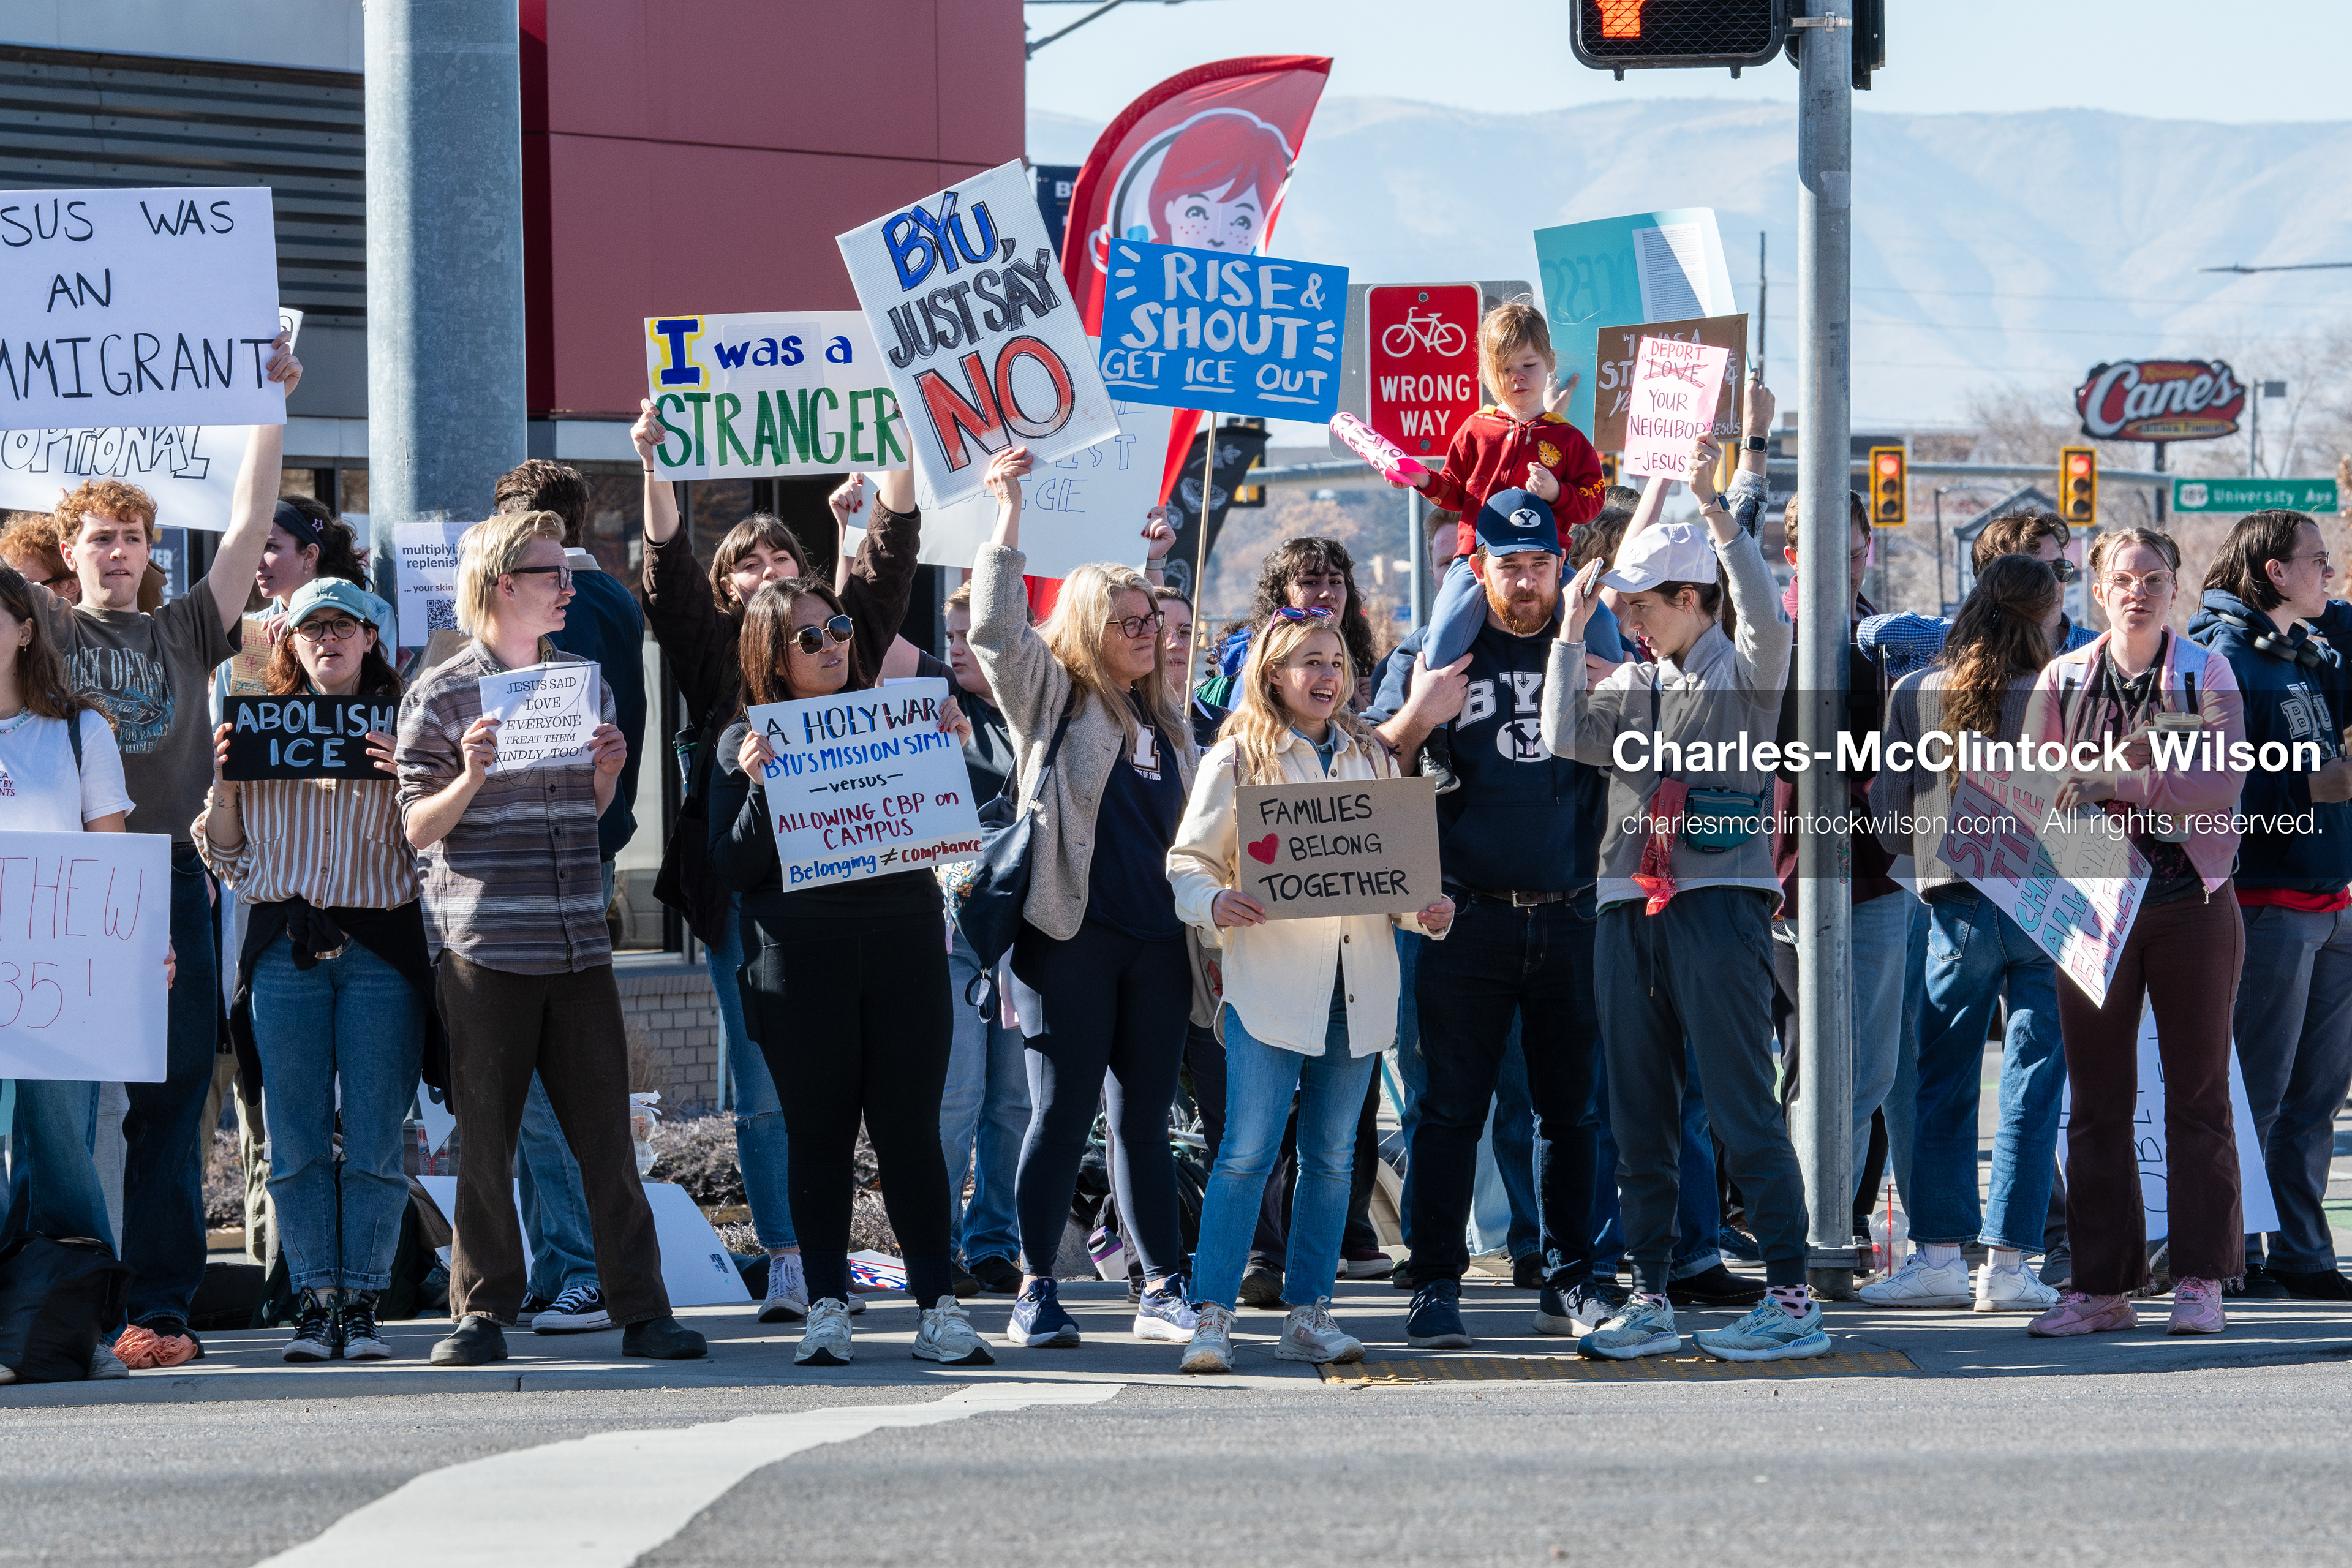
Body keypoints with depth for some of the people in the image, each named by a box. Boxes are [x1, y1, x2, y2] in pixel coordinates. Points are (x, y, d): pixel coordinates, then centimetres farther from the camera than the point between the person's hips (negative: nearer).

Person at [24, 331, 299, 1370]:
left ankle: (160, 1310, 0)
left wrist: (270, 412, 1)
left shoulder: (183, 634, 15)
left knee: (168, 1108, -1)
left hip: (169, 885, 1)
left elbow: (247, 527, 9)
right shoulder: (41, 627, 11)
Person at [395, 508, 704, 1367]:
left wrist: (608, 773, 1)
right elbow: (418, 827, -1)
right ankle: (482, 1312, 9)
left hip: (577, 943, 4)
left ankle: (641, 1310, 5)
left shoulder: (585, 681, 14)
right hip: (482, 949, -4)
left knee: (607, 1133, 2)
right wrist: (471, 777, -18)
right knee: (485, 1138, 0)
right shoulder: (441, 695, -2)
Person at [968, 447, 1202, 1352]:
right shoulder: (1053, 698, 4)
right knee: (1063, 1114, -4)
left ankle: (1163, 1291, 10)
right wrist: (1008, 517, -14)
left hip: (1156, 939, 5)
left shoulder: (1164, 719, 19)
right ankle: (1036, 1295, 0)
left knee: (1145, 1117, 7)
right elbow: (997, 632, -12)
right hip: (1070, 935, -5)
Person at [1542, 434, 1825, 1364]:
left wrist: (1713, 506, -23)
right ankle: (1649, 1302, 12)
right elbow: (1566, 737, 2)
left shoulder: (1744, 670, 2)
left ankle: (1793, 1301, -6)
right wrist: (1572, 630, 2)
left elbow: (1765, 615, -19)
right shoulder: (1631, 685, 18)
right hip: (1630, 905, 7)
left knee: (1741, 1110, -9)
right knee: (1639, 1115, 7)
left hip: (1721, 899, -7)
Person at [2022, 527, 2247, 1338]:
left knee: (2198, 1095, 1)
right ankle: (2102, 1286, 7)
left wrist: (2113, 781, -21)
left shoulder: (2206, 675, 2)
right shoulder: (2061, 679, 8)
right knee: (2097, 1100, 3)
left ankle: (2200, 1280, 7)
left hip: (2191, 902, -2)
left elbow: (2221, 777, -13)